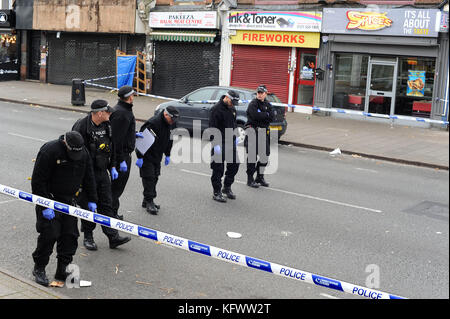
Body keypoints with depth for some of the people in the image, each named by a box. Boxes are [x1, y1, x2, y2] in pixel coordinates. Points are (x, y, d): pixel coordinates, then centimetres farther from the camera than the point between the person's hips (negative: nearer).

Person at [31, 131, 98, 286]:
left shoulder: (84, 153, -2)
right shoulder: (49, 151, -21)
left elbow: (88, 178, 11)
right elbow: (38, 181, -19)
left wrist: (92, 200, 7)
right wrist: (44, 206, -21)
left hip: (68, 200, 6)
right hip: (49, 199, -5)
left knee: (70, 234, 2)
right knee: (49, 234, -9)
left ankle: (62, 270, 14)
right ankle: (39, 269, 10)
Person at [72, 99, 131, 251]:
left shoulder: (107, 125, 5)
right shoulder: (81, 126, -17)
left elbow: (112, 146, 19)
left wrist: (112, 166, 17)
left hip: (102, 172, 6)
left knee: (106, 204, 7)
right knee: (88, 206, 4)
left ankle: (113, 237, 9)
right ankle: (88, 237, 19)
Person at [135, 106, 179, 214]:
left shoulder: (172, 124, -1)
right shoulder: (153, 123, -26)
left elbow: (169, 139, 15)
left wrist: (167, 155, 17)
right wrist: (140, 157, -23)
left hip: (157, 156, 8)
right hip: (147, 156, -8)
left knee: (155, 177, 11)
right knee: (149, 177, -10)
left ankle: (147, 201, 21)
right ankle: (149, 202, -5)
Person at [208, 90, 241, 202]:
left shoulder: (232, 108, 10)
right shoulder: (216, 109, -15)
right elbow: (212, 129, -18)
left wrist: (236, 137, 19)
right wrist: (216, 144, -21)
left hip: (231, 142, 8)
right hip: (220, 143, -8)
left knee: (234, 164, 10)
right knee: (218, 169, -1)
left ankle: (227, 187, 26)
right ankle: (216, 192, 9)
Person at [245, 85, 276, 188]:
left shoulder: (267, 104, 13)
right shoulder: (253, 104, -6)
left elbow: (272, 116, -1)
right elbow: (256, 115, -22)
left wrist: (262, 116, -14)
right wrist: (267, 114, -9)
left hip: (264, 132, 6)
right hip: (253, 132, -6)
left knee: (265, 156, 9)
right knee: (252, 156, -5)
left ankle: (260, 177, 22)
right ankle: (250, 179, 1)